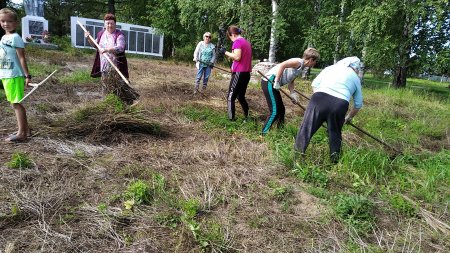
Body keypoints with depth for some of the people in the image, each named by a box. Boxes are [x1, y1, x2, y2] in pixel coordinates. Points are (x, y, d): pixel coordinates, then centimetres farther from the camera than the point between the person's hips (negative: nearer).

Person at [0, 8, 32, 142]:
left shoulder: (15, 37, -10)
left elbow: (22, 58, -15)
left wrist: (27, 75, -19)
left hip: (14, 76, -9)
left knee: (16, 103, -6)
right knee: (15, 103, 13)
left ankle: (22, 133, 0)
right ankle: (25, 129, 22)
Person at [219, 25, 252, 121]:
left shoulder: (237, 42, -10)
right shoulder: (246, 42, 17)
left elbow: (237, 57, -21)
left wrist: (225, 52, -12)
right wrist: (229, 54, 14)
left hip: (239, 73, -9)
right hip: (246, 73, 9)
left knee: (230, 97, -3)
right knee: (241, 97, 19)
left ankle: (231, 119, -5)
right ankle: (247, 117, 22)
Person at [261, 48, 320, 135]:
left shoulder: (302, 68, 16)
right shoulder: (298, 62, -12)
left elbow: (291, 81, 16)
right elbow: (282, 65, -25)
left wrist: (292, 93, 1)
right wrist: (277, 82, -23)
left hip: (273, 84, 10)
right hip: (269, 82, -10)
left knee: (281, 109, 16)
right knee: (275, 112, -10)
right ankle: (264, 134, -2)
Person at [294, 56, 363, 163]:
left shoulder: (330, 68, 26)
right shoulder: (356, 78, 27)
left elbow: (314, 84, 15)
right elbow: (358, 104, 29)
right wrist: (349, 117, 43)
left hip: (319, 98, 0)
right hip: (340, 104, 1)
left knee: (307, 127, 8)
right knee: (335, 132, 21)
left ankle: (298, 153, 14)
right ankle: (334, 159, 27)